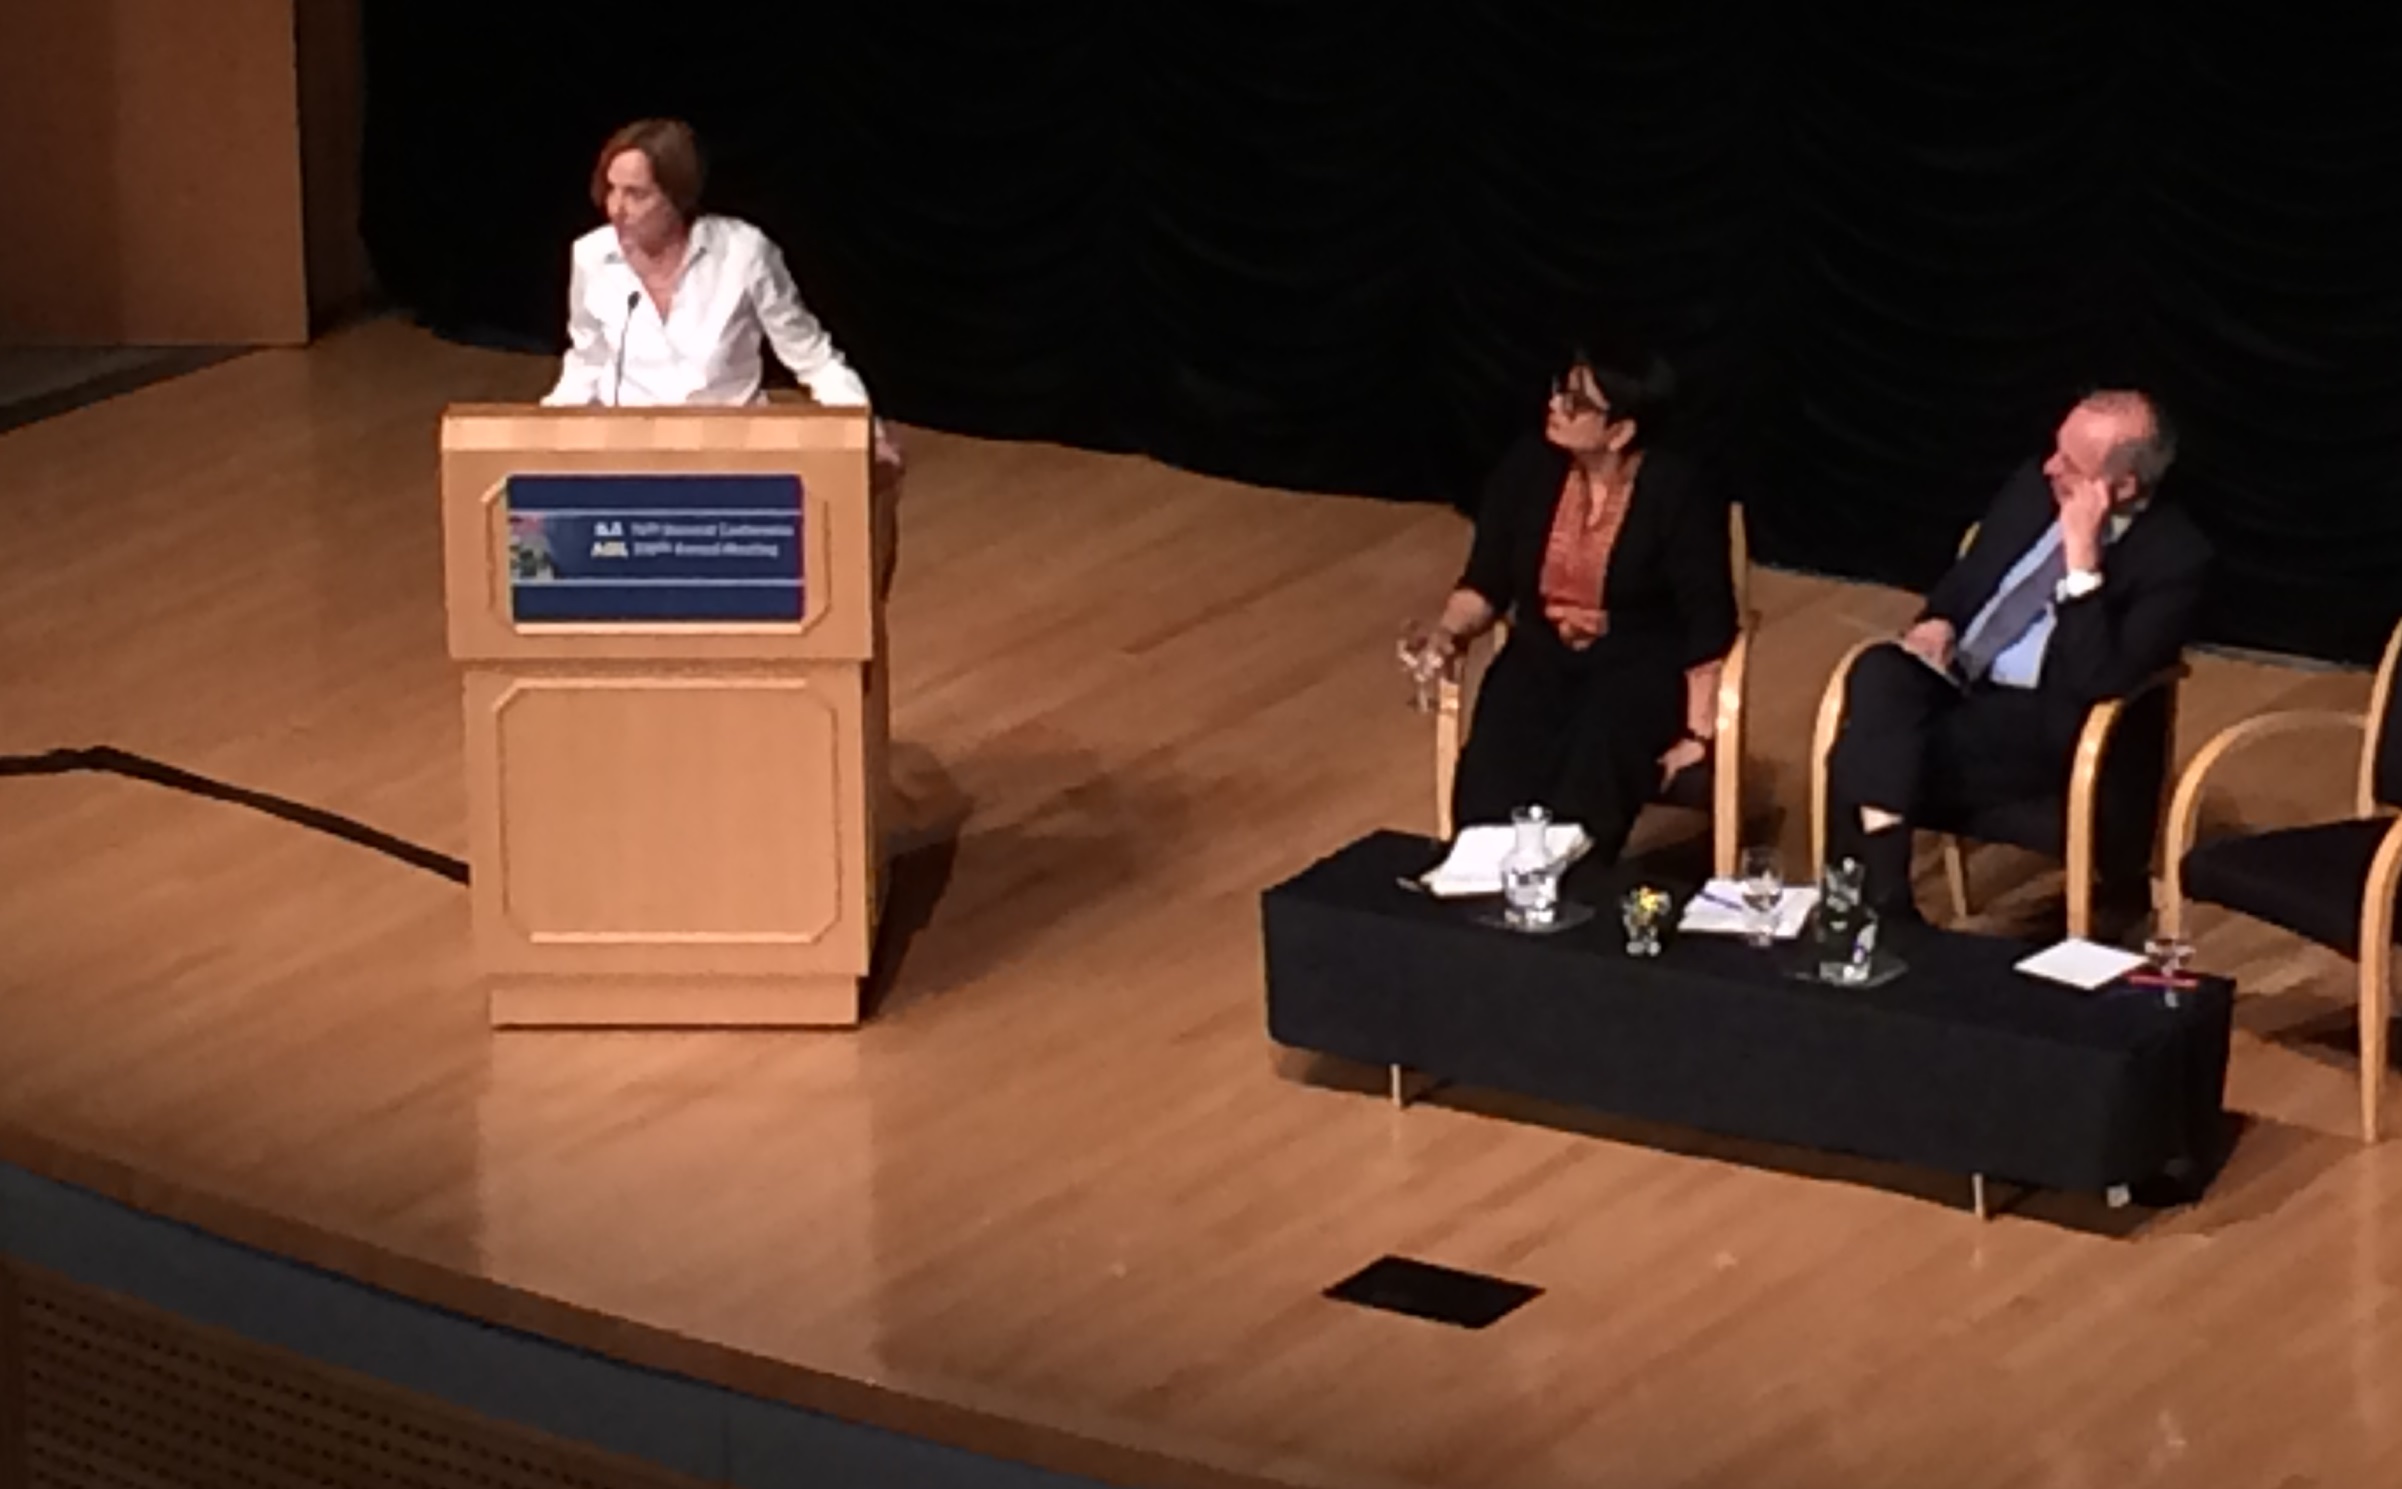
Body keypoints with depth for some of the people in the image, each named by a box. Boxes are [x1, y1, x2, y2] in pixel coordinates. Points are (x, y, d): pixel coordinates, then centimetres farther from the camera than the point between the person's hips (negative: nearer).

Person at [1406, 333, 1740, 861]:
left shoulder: (1675, 491, -14)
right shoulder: (1528, 468, -3)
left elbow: (1708, 623, -10)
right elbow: (1486, 584, 7)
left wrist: (1697, 733, -13)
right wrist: (1449, 631, -14)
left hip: (1642, 669, -3)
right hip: (1542, 658, 3)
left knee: (1584, 793, -35)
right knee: (1488, 792, -28)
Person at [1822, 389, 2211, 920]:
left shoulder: (2175, 556, -11)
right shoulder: (2033, 488, 8)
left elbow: (2099, 681, -20)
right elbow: (1964, 580, 20)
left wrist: (2081, 557, -24)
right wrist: (1936, 623, -4)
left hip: (2043, 724, -6)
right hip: (1959, 678, 6)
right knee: (1879, 672, -31)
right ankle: (1876, 890, -35)